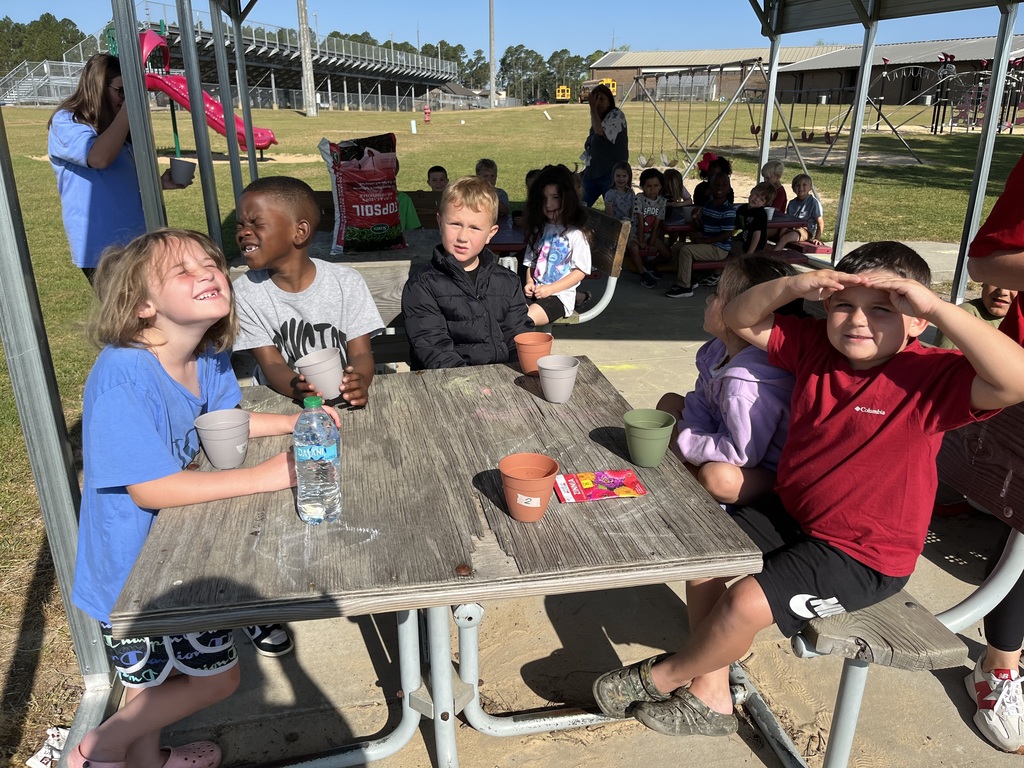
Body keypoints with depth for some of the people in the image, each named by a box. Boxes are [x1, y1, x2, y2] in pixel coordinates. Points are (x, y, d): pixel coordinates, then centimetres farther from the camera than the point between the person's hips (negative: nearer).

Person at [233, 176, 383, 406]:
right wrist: (299, 390, -30)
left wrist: (359, 381, -29)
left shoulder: (347, 282, -5)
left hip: (343, 399, 0)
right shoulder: (245, 293, -4)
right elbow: (271, 365, -7)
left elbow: (361, 353, -6)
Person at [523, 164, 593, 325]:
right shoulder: (539, 230, 15)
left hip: (560, 296, -6)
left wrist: (550, 289, -14)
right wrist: (529, 282, -1)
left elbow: (580, 271, -7)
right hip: (536, 293, 6)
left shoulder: (576, 234, -5)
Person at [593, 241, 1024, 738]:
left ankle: (664, 676, 12)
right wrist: (793, 286, -18)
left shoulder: (931, 377, -21)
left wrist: (936, 306, -38)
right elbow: (740, 319, 0)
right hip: (791, 511, 7)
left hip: (865, 554, -7)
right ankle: (709, 697, 16)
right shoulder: (814, 347, -5)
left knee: (748, 602, -19)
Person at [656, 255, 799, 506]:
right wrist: (690, 433, -19)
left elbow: (743, 454, -32)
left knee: (717, 477, -40)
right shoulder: (720, 350, -6)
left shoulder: (746, 385, -36)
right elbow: (701, 403, 1)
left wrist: (683, 442, -24)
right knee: (669, 401, 13)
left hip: (766, 469, -9)